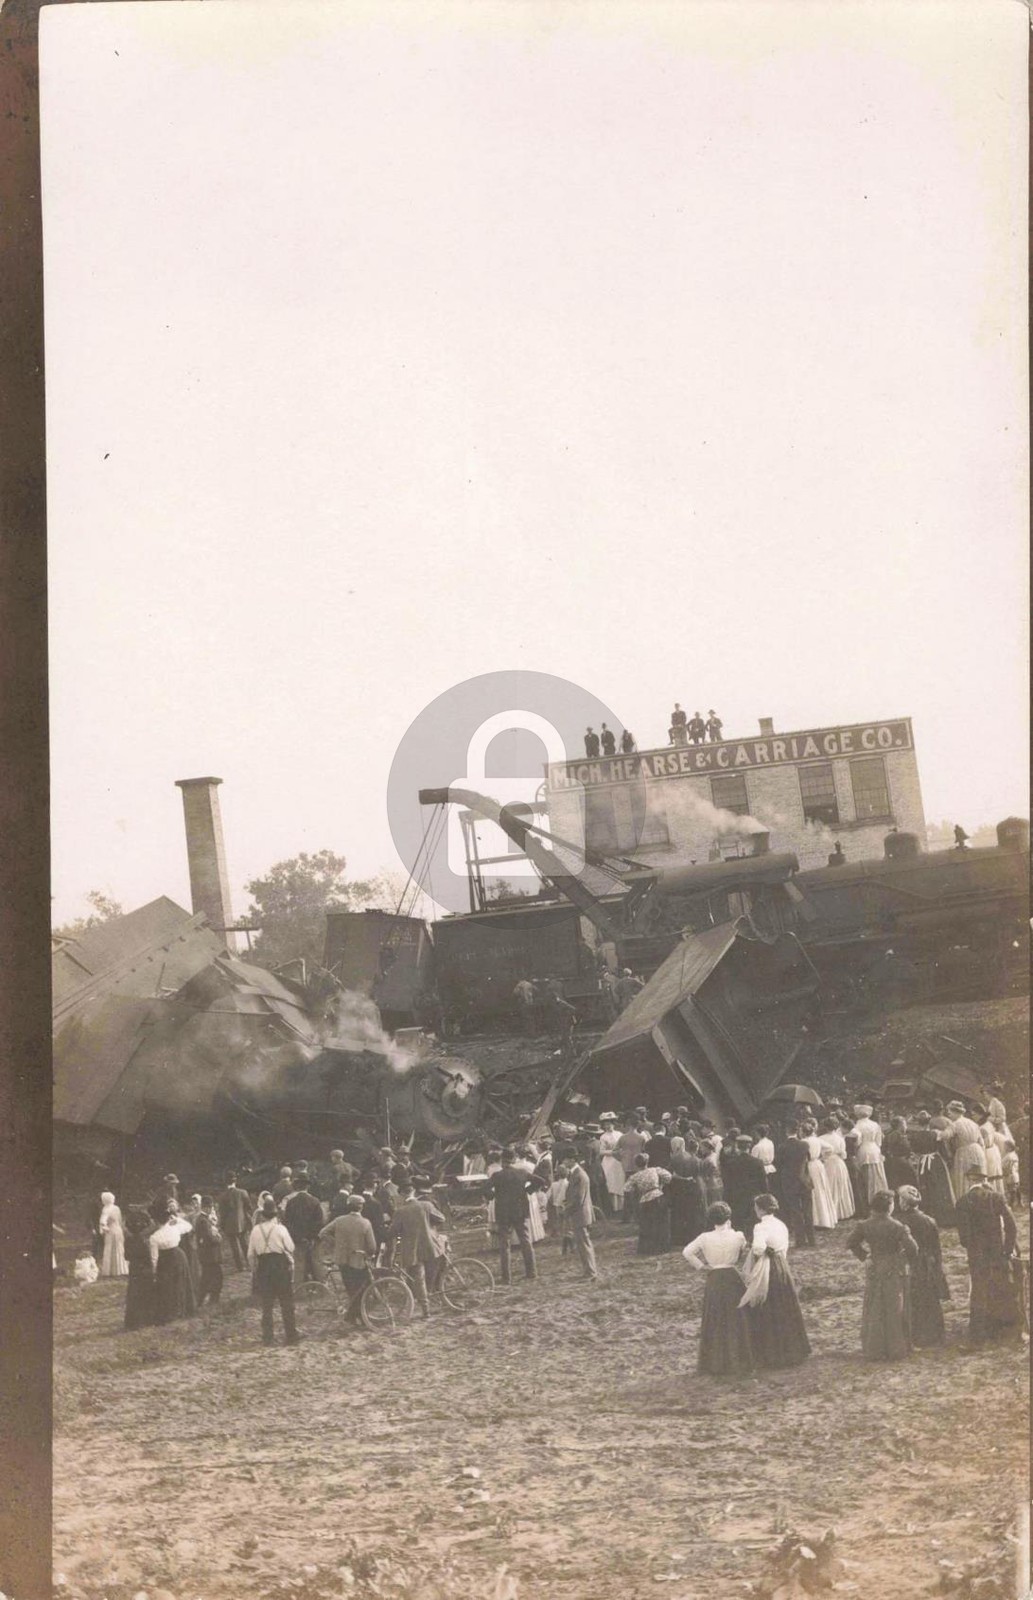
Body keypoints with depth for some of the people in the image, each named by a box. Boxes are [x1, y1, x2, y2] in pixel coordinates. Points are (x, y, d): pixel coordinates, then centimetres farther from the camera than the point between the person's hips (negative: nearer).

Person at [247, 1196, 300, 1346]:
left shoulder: (256, 1230, -3)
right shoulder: (280, 1228, -11)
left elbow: (250, 1254, 1)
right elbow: (290, 1249, -7)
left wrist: (255, 1270, 12)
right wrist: (291, 1265, 11)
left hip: (263, 1267, 2)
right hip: (281, 1267, -2)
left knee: (266, 1305, 10)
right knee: (287, 1305, 6)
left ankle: (267, 1337, 12)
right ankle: (291, 1335, 6)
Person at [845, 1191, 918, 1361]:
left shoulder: (865, 1226, -7)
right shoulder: (896, 1227, -18)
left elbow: (851, 1243, 1)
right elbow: (911, 1247, -21)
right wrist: (909, 1259, -2)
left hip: (874, 1270, 3)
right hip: (895, 1271, -3)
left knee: (874, 1311, 14)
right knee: (894, 1310, 11)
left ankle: (873, 1350, 20)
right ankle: (895, 1349, 18)